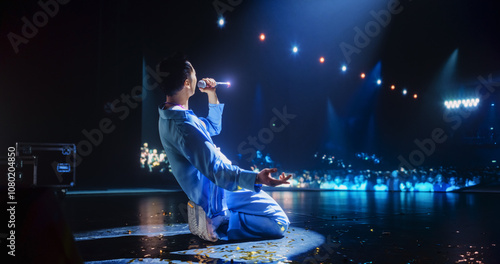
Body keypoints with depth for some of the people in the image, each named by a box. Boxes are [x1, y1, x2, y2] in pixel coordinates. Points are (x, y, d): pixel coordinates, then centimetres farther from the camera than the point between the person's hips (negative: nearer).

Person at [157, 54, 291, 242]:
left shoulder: (168, 118, 7)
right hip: (215, 196, -10)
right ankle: (217, 223, -12)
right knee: (279, 223, -9)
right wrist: (255, 178, -43)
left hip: (205, 190, 10)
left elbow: (213, 128, 22)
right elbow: (216, 170, -33)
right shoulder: (183, 124, -27)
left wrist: (212, 96, 11)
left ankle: (206, 215, 16)